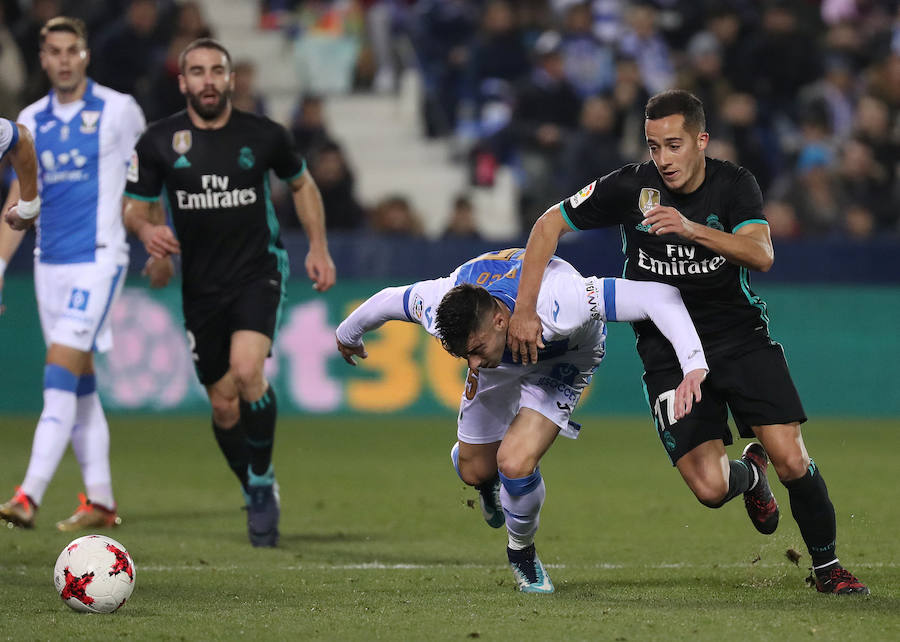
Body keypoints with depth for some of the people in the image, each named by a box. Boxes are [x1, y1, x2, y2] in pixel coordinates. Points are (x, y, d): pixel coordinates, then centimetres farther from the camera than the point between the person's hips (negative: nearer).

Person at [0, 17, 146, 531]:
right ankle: (101, 501, 13)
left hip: (98, 257, -5)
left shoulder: (118, 110, -2)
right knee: (79, 383, 7)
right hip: (50, 262, 5)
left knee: (61, 371, -15)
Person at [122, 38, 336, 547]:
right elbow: (135, 205, 4)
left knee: (247, 370, -26)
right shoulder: (159, 142, -3)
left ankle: (263, 482, -9)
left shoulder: (264, 136, -4)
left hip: (259, 272, -2)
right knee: (224, 403, 5)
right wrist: (146, 229, -19)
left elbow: (302, 184, 14)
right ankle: (259, 499, 27)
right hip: (200, 285, 2)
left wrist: (319, 247, 6)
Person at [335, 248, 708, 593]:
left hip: (565, 359, -4)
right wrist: (348, 334, 12)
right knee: (474, 470, 13)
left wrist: (694, 368, -58)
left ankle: (522, 551, 7)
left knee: (515, 463, -24)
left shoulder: (554, 304, -49)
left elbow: (659, 297, -49)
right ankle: (489, 482, 53)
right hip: (503, 358, 4)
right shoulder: (438, 308, -35)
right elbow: (387, 301, -9)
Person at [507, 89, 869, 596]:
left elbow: (762, 255, -24)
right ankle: (749, 476, 25)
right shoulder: (630, 187, -10)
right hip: (668, 353, 0)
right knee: (710, 487, -15)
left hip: (743, 338, 0)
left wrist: (692, 229, -38)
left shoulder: (734, 184, -8)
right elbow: (549, 226, -2)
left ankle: (826, 566, 14)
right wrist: (525, 310, -10)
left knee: (792, 461, -14)